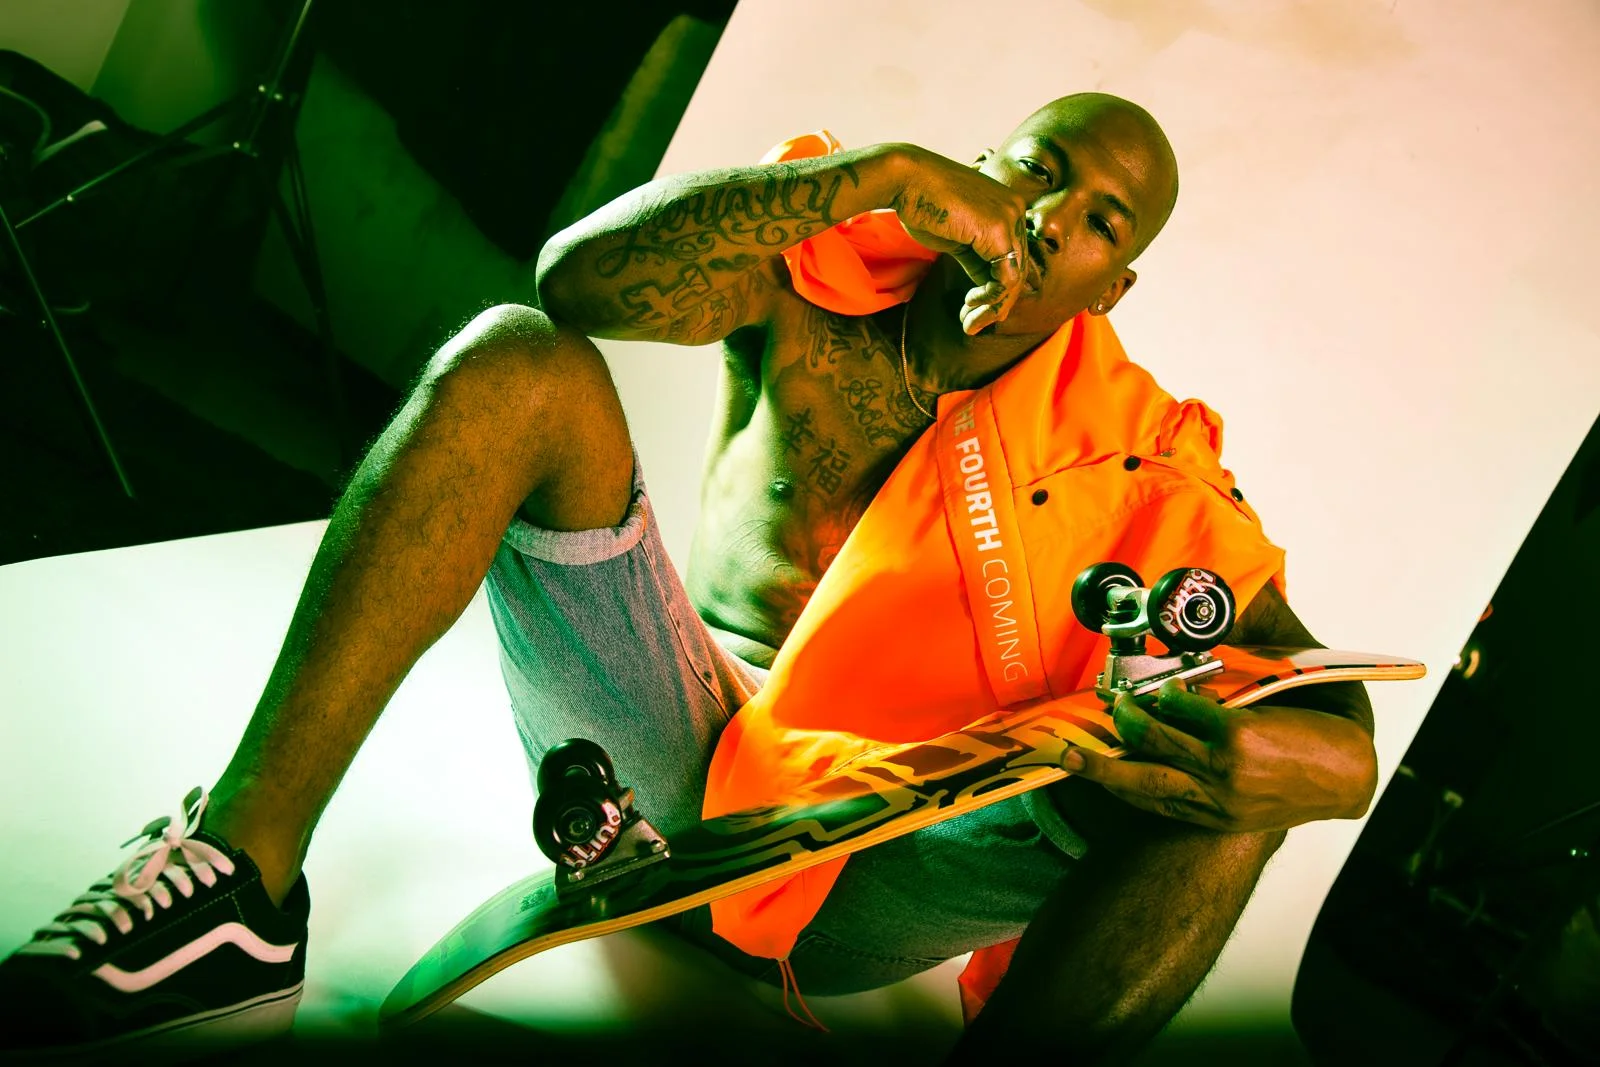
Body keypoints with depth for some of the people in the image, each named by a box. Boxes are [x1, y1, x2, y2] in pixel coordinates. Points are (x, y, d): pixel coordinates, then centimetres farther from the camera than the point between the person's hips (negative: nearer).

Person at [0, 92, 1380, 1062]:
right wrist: (884, 168, -20)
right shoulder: (815, 302, 3)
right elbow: (580, 273, -16)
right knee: (514, 361, -19)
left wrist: (1290, 760, -34)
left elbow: (1346, 732, -8)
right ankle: (242, 879, -23)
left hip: (855, 874, -1)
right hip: (658, 762, 1)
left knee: (1231, 765, -23)